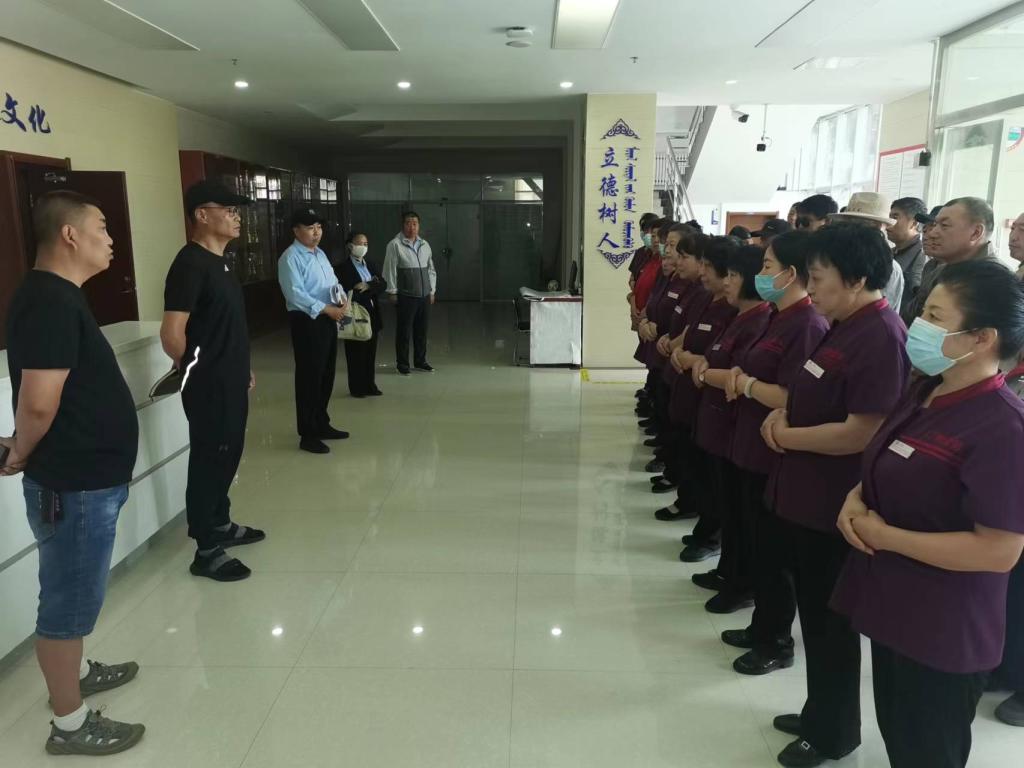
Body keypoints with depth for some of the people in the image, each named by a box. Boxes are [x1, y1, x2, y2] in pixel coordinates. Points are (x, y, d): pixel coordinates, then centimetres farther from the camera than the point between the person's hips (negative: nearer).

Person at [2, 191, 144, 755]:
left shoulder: (55, 295, 10)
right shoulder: (50, 301, -23)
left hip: (84, 478, 10)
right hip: (73, 485, -10)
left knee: (73, 594, 25)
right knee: (69, 599, 5)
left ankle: (74, 672, 45)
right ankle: (70, 724, 21)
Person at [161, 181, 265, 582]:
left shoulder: (218, 262, 12)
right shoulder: (190, 264, -18)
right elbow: (172, 334, -21)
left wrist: (242, 368, 18)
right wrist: (197, 370, -5)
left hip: (231, 381, 9)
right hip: (208, 385, -9)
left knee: (227, 455, 19)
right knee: (208, 460, 0)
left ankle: (221, 525, 36)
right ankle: (206, 551, 12)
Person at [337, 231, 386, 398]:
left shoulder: (369, 265, 15)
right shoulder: (343, 268, -6)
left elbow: (383, 284, 3)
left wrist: (367, 287, -15)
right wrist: (373, 285, -13)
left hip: (372, 315, 6)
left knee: (371, 353, 10)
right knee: (356, 354, 1)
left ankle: (370, 385, 18)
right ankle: (357, 388, 9)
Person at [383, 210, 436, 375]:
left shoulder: (425, 245, 11)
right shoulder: (395, 245, -6)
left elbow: (431, 269, 16)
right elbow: (390, 270, -6)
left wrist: (432, 290, 13)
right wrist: (392, 292, -8)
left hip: (425, 295, 5)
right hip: (406, 295, -5)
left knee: (421, 330, 12)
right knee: (404, 330, 1)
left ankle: (420, 361, 24)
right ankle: (402, 364, 12)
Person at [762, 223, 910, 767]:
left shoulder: (880, 337, -22)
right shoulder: (843, 328, 9)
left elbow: (863, 432, -27)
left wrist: (787, 435, -15)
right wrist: (783, 412, 0)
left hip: (834, 505, -9)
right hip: (808, 495, 9)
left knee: (832, 621, 9)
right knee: (814, 613, 21)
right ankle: (819, 713, 40)